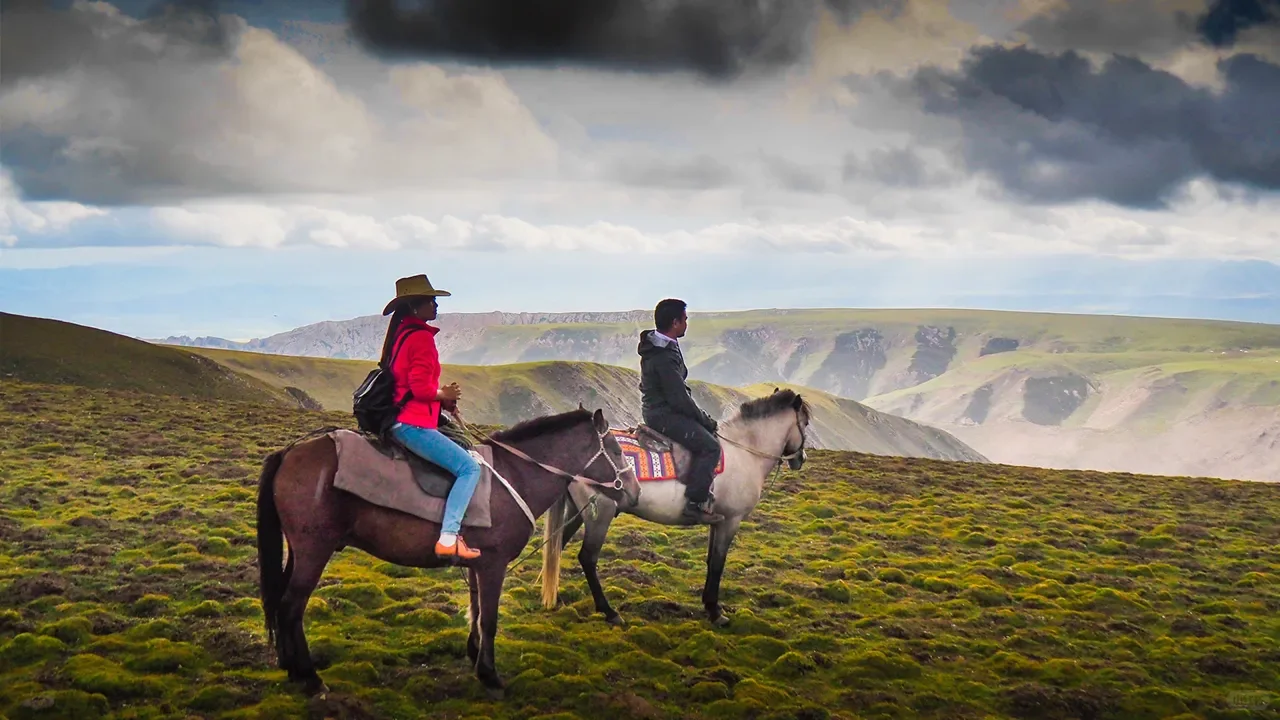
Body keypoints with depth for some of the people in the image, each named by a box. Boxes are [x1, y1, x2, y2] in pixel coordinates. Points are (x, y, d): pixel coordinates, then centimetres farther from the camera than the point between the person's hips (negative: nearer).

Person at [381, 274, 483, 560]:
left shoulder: (402, 334, 17)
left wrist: (442, 398, 12)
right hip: (412, 425, -11)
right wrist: (445, 394, -4)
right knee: (469, 467, -13)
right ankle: (448, 538, -19)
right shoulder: (421, 337, -14)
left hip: (399, 422, 11)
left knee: (464, 460, 24)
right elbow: (421, 388, -22)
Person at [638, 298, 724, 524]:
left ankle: (702, 491, 20)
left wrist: (703, 418, 14)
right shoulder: (665, 357, -24)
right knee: (709, 445, -18)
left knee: (707, 429, 20)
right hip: (664, 415, -11)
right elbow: (679, 399, -22)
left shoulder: (661, 345, 10)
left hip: (658, 409, 11)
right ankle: (695, 503, -18)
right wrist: (705, 420, -9)